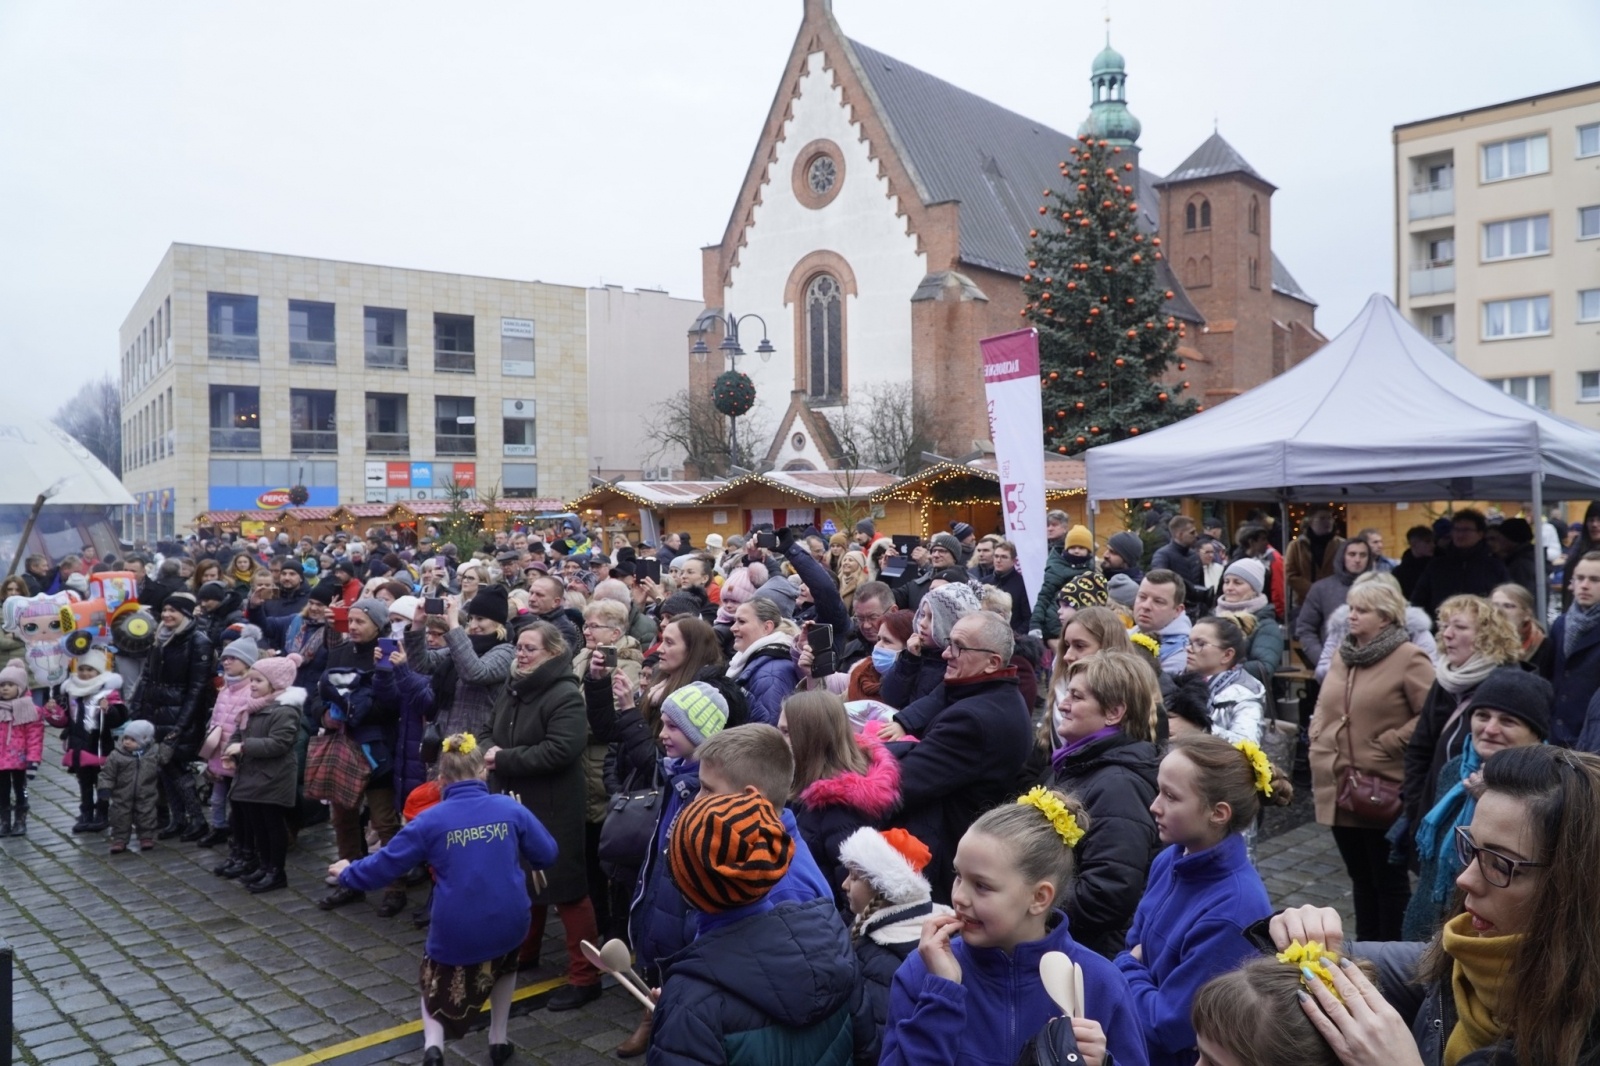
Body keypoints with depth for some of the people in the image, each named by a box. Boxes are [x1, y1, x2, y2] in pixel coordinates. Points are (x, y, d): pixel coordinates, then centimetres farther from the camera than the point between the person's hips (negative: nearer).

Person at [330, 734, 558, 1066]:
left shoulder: (432, 820, -6)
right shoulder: (511, 808, -3)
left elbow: (385, 864, 1)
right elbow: (547, 855, 7)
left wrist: (348, 873, 21)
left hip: (455, 931, -2)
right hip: (508, 924, 2)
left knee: (438, 983, 25)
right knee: (504, 961, 35)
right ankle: (498, 1039, 33)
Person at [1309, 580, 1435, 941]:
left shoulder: (1409, 658, -10)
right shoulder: (1342, 655, 14)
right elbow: (1322, 707, 21)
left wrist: (1389, 744, -15)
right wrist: (1318, 743, 7)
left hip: (1382, 792, -7)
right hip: (1338, 788, 7)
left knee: (1389, 879, 7)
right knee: (1359, 876, 19)